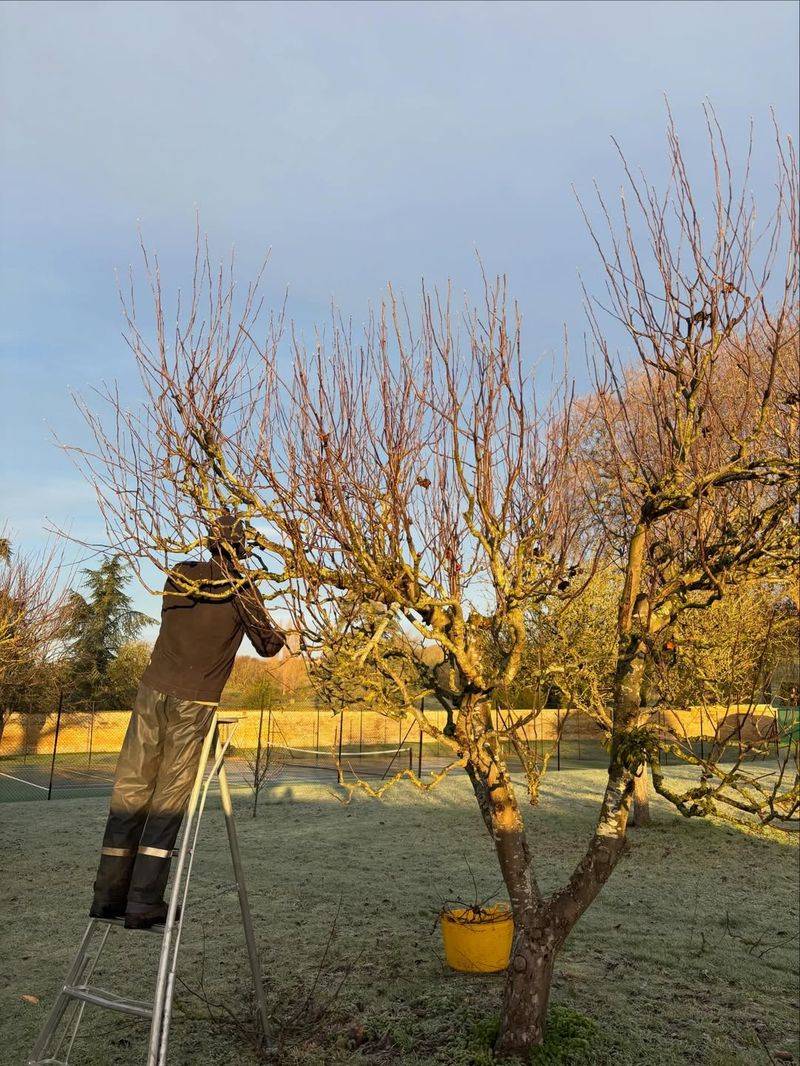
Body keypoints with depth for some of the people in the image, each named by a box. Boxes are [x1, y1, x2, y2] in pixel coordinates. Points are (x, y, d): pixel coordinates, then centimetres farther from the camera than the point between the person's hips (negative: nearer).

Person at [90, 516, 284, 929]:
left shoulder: (180, 576, 6)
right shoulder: (240, 590, -4)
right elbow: (267, 645, 4)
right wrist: (280, 637, 25)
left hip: (152, 691, 4)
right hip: (193, 703, -4)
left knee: (130, 792, 8)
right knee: (168, 801, 3)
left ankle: (108, 896, 16)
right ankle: (144, 903, 6)